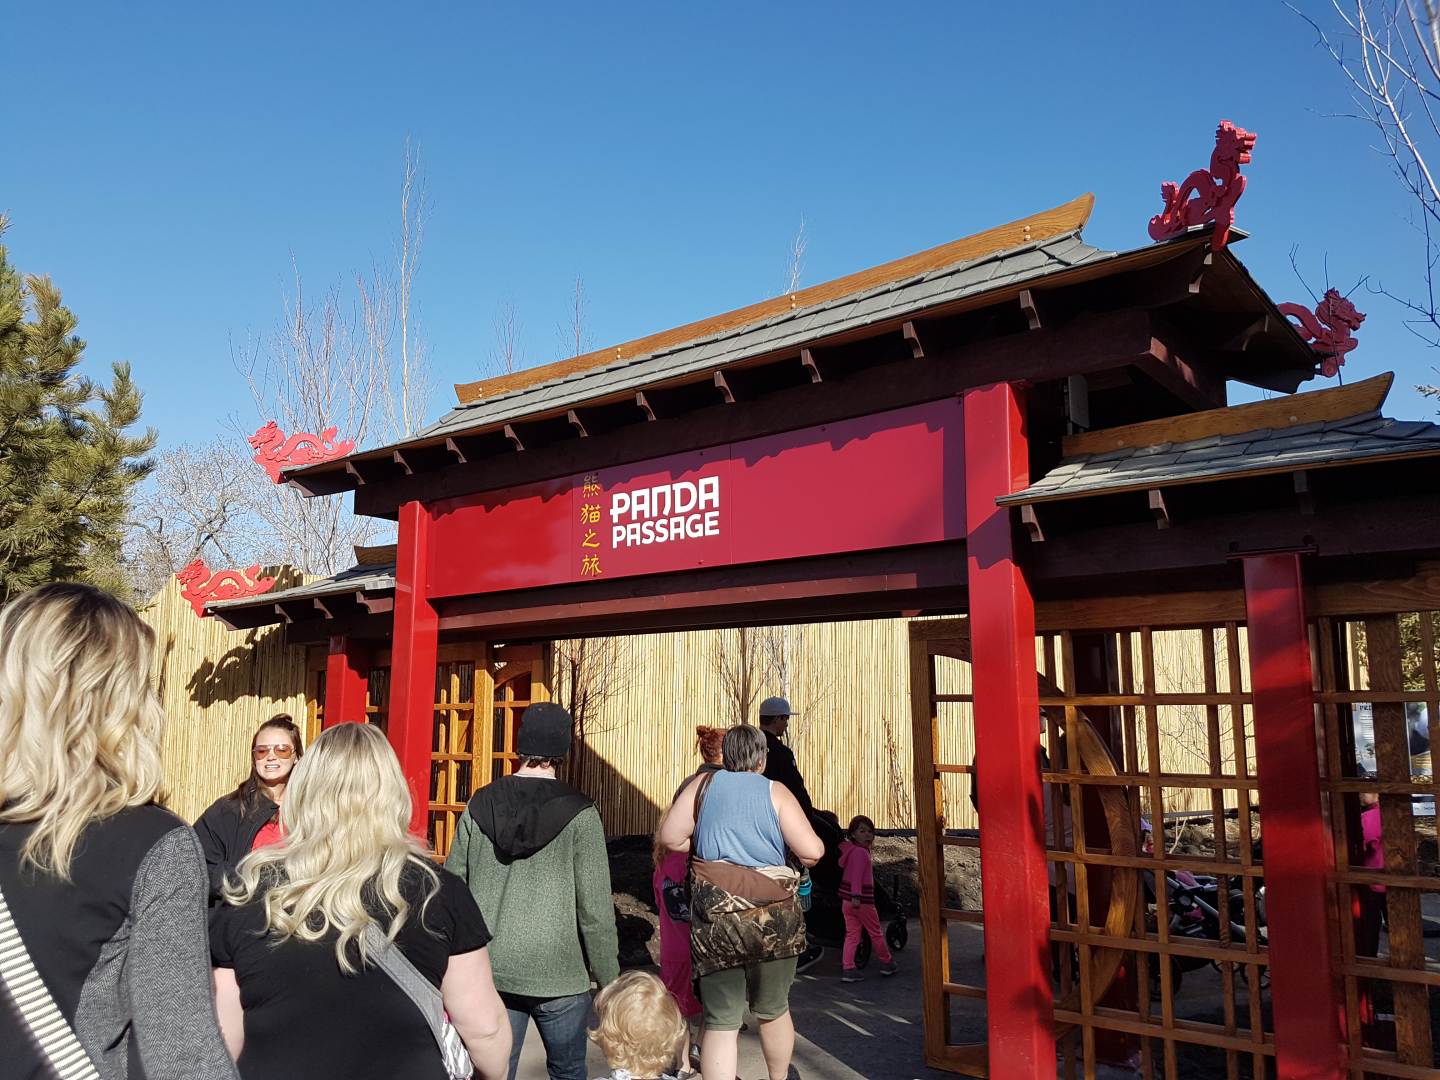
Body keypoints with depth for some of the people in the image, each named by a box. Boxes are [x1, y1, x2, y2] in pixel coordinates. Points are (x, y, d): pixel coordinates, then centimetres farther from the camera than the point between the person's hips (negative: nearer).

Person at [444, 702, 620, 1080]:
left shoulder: (479, 807, -1)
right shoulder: (579, 814, -11)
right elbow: (595, 909, -12)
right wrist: (610, 980, -2)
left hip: (489, 973, 3)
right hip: (558, 976, -2)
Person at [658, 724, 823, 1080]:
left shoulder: (705, 783, 5)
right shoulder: (776, 792, 0)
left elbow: (670, 837, 3)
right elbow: (812, 852, -7)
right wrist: (813, 849, 15)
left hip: (715, 917, 0)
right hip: (774, 917, 0)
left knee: (721, 1021, 7)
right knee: (773, 1010, 21)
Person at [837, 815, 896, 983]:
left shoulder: (849, 850, 9)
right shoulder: (861, 852, -18)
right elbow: (857, 876, -26)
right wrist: (856, 896, -33)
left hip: (847, 900, 8)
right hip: (862, 901, -8)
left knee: (852, 935, 9)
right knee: (875, 933, 11)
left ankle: (848, 969, 3)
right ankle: (886, 963, 27)